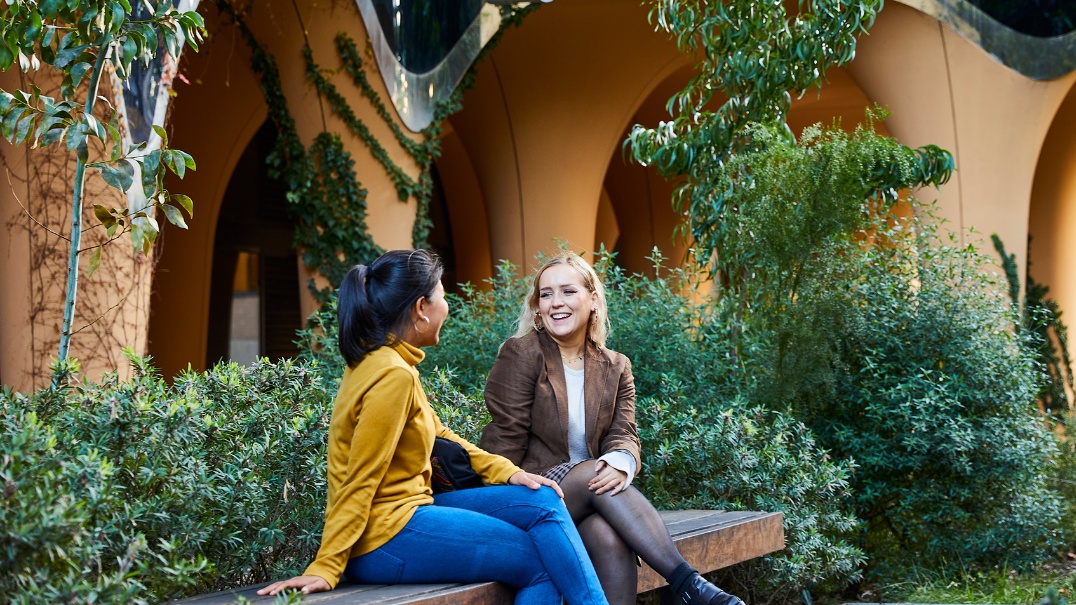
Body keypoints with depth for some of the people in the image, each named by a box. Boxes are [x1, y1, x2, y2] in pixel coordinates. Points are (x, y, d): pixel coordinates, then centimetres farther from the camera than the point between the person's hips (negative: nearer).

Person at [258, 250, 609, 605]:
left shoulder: (379, 359, 10)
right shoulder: (393, 375, -20)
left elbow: (438, 434, 18)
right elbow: (359, 482, -21)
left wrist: (507, 471, 8)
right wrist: (325, 570, -20)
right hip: (388, 535, -10)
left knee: (543, 501, 5)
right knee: (545, 564, -4)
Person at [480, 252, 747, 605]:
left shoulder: (615, 368, 13)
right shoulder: (521, 354, -1)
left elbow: (624, 435, 0)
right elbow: (506, 440, -6)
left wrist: (621, 462, -24)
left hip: (588, 490, 3)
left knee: (609, 536, -33)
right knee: (593, 472, -33)